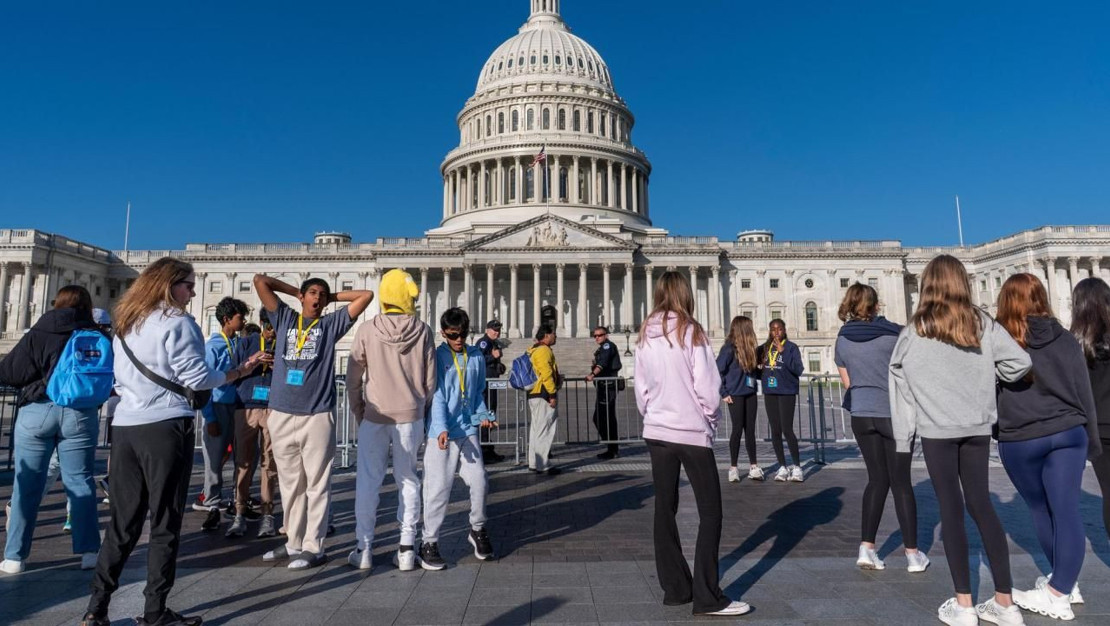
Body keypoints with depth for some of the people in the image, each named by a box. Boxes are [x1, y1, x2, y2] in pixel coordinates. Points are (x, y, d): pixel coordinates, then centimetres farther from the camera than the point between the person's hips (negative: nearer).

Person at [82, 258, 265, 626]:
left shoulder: (126, 325, 16)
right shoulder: (177, 323, -8)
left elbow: (121, 378, 22)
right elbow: (195, 378, -12)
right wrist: (237, 372, -1)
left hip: (125, 426, 8)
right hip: (165, 427, -7)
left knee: (123, 520, 13)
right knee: (165, 522, 1)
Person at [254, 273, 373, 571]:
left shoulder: (331, 324, 9)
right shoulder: (284, 319, 15)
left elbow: (366, 295, 6)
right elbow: (260, 281, 14)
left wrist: (334, 297, 15)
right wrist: (296, 290, 18)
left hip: (317, 416, -3)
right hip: (281, 415, 3)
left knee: (317, 485, 0)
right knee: (290, 485, 11)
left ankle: (313, 547, 6)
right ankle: (293, 543, 21)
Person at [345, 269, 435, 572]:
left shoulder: (367, 330, -7)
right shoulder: (423, 331, -6)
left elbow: (353, 378, -1)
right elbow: (430, 380, -1)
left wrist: (358, 412, 11)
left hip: (374, 416, 0)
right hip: (411, 416, 1)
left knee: (368, 482, 10)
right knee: (408, 481, 9)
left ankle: (364, 549, 16)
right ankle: (406, 549, 11)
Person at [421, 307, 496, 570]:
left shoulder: (477, 357, 9)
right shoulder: (437, 357, -5)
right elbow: (436, 396, -11)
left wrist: (484, 415, 2)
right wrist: (441, 428, -22)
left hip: (468, 430, 4)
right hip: (441, 433, -4)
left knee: (478, 481, 3)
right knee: (438, 488, 0)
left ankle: (477, 529, 27)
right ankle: (429, 542, 15)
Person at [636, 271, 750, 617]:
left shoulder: (645, 337, 3)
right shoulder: (691, 333, -11)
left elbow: (641, 390, 6)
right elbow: (708, 388, -11)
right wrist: (711, 419, 5)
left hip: (656, 432, 5)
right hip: (692, 432, -5)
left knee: (665, 509, 12)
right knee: (710, 512, 4)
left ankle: (675, 588, 21)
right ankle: (707, 597, 6)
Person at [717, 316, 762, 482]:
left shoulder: (749, 348, 9)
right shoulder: (729, 348, -13)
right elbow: (717, 371, -14)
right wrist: (724, 393, -13)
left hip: (750, 394, 6)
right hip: (735, 395, -6)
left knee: (750, 430, 9)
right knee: (738, 429, 0)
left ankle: (753, 466, 17)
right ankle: (733, 467, 12)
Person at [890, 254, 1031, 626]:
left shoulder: (914, 332, -7)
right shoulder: (983, 325, 1)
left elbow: (899, 383, -6)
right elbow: (1020, 362, -4)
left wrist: (903, 437, 1)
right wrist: (989, 376, 16)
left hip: (936, 430, -3)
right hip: (977, 427, 3)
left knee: (951, 509, 5)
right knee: (980, 504, 13)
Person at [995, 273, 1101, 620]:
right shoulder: (1065, 339, 2)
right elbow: (1084, 393, 8)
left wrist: (993, 431, 9)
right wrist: (1092, 440, 17)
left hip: (1020, 440, -2)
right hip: (1067, 434, 3)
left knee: (1041, 510, 15)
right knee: (1066, 511, 4)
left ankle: (1061, 585, 30)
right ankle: (1061, 588, 5)